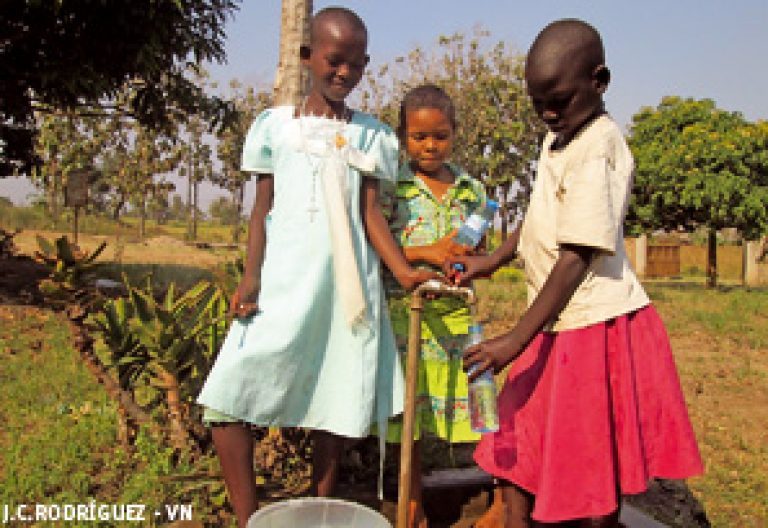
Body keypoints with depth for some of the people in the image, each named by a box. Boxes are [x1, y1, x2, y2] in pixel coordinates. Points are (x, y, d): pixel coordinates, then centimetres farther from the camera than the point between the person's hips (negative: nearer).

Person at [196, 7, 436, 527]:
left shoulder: (371, 135, 9)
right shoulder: (276, 124, 8)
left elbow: (370, 212, 4)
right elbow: (263, 208, 7)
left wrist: (403, 270, -11)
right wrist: (251, 274, -5)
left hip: (346, 283, 0)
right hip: (282, 281, 0)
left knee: (335, 403, 6)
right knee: (226, 397, -6)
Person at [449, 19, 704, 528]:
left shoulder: (599, 146, -20)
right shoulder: (558, 138, 8)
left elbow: (578, 255, -25)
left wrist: (517, 338, -25)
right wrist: (494, 260, 15)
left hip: (594, 328, -9)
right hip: (556, 325, 9)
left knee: (592, 466, 8)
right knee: (517, 441, 16)